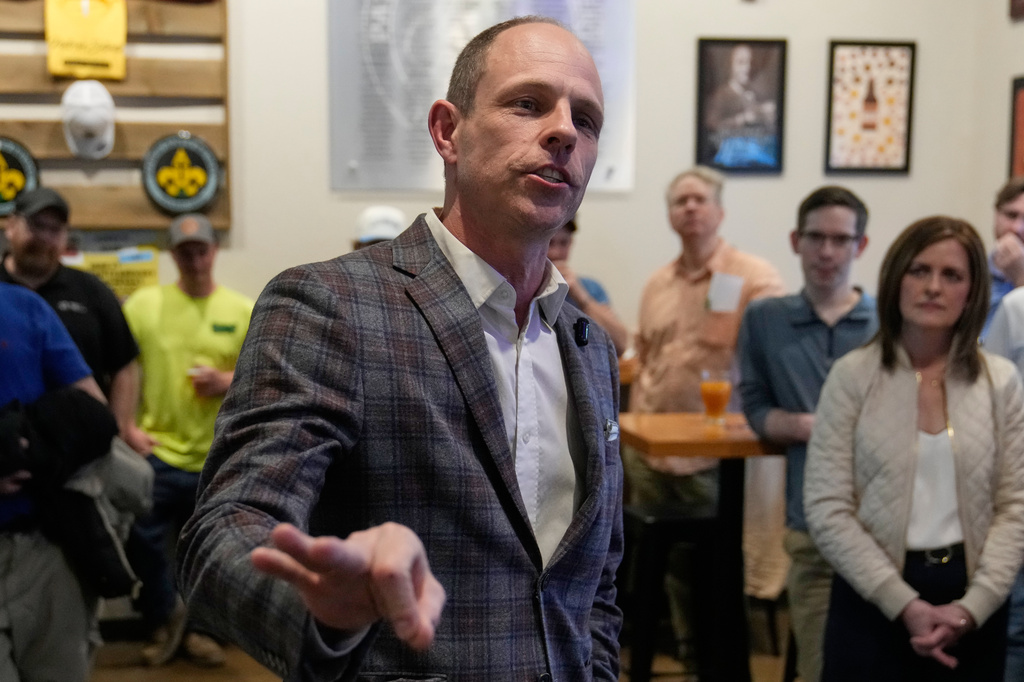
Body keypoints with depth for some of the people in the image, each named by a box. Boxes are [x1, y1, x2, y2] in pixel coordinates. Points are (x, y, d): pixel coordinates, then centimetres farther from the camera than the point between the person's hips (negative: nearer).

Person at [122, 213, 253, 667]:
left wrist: (231, 382, -13)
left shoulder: (243, 311, 3)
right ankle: (164, 621, 20)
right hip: (157, 452, -1)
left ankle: (196, 629, 35)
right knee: (141, 543, -7)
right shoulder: (144, 303, -1)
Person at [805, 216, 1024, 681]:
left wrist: (972, 606, -13)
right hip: (874, 599, -2)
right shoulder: (852, 375, -6)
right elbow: (826, 508, -9)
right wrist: (906, 605, -15)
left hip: (972, 602, 2)